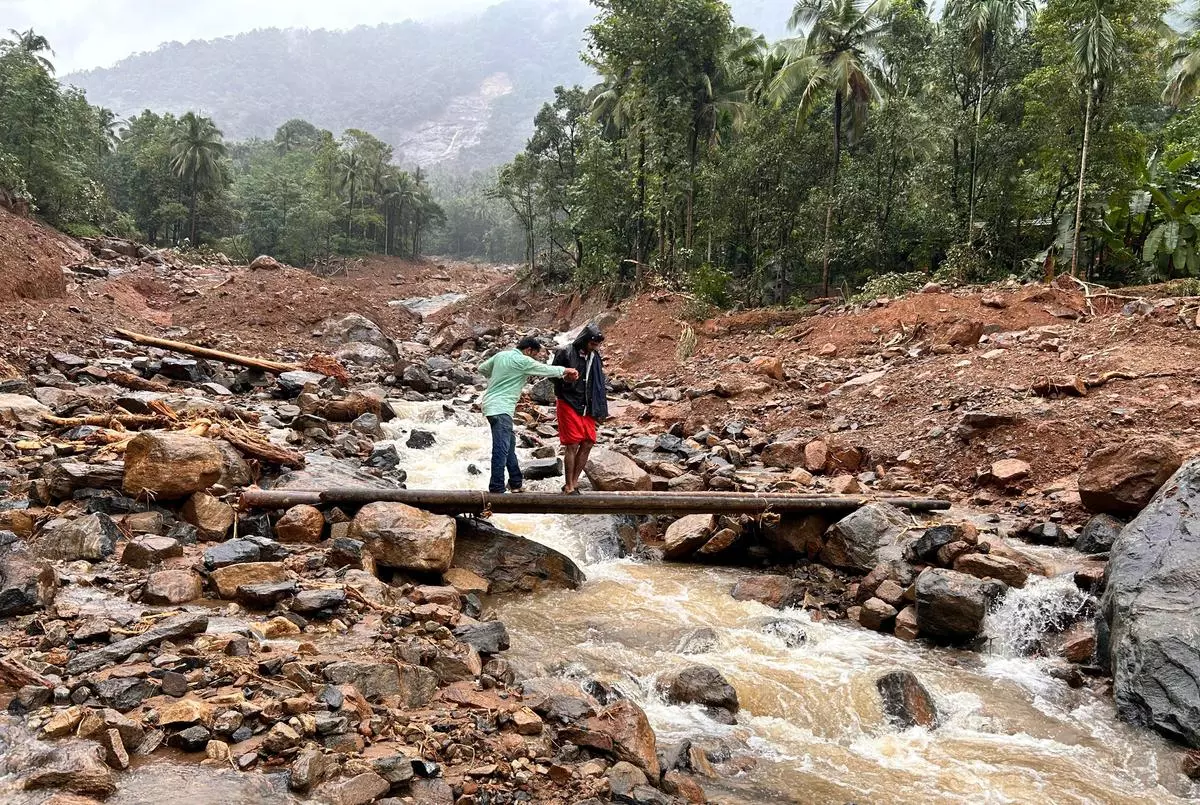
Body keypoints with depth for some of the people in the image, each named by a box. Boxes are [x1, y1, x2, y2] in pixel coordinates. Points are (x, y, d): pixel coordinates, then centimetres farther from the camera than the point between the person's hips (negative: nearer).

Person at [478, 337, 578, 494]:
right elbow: (546, 369, -1)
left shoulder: (500, 355, 13)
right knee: (501, 450, -12)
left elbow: (482, 369, 23)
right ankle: (496, 490, -14)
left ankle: (515, 484, 25)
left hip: (491, 404, 10)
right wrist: (565, 370, 13)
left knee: (510, 445, 17)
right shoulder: (523, 361, -10)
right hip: (500, 409, -10)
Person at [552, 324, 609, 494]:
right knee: (572, 445, -6)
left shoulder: (595, 357, 9)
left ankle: (574, 482, 16)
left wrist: (600, 410, 11)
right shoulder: (566, 353, -9)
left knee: (588, 444, 3)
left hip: (587, 408, 6)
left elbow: (599, 384, 15)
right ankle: (569, 487, 3)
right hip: (569, 405, -6)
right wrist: (565, 377, -23)